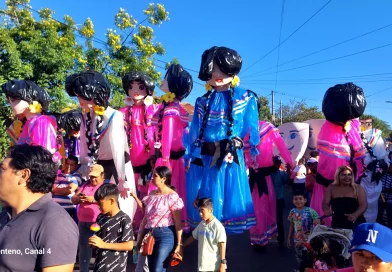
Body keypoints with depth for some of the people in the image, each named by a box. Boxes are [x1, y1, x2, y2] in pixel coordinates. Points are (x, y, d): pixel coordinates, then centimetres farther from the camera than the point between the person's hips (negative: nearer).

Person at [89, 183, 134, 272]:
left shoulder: (124, 219, -16)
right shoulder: (101, 217, 4)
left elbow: (129, 245, -18)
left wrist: (104, 245, -21)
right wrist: (93, 242, -5)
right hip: (99, 265, 6)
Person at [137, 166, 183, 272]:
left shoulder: (172, 196, -10)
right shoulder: (151, 194, 9)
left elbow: (178, 222, -10)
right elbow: (146, 218, 14)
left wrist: (178, 244, -12)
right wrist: (140, 238, 14)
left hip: (166, 235, -7)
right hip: (150, 235, 7)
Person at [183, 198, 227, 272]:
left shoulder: (217, 226, -15)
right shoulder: (201, 224, 6)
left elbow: (222, 245, -15)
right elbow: (193, 237, 18)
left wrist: (223, 263, -15)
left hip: (215, 266, -7)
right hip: (202, 264, 7)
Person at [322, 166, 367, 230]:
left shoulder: (358, 188, 3)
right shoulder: (331, 188, 5)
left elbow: (364, 205, -5)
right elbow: (325, 204, 2)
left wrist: (355, 215, -23)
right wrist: (327, 211, -21)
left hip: (356, 224, -1)